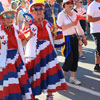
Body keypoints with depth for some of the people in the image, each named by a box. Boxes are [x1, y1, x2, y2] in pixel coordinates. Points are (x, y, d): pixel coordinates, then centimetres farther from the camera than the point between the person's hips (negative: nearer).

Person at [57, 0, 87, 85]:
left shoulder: (74, 14, 9)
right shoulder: (61, 14, -9)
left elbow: (78, 26, 16)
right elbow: (59, 27, -21)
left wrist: (84, 37, 17)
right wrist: (72, 24, -23)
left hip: (74, 37, 7)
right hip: (66, 38, -7)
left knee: (75, 58, 6)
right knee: (69, 58, -9)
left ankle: (73, 77, 17)